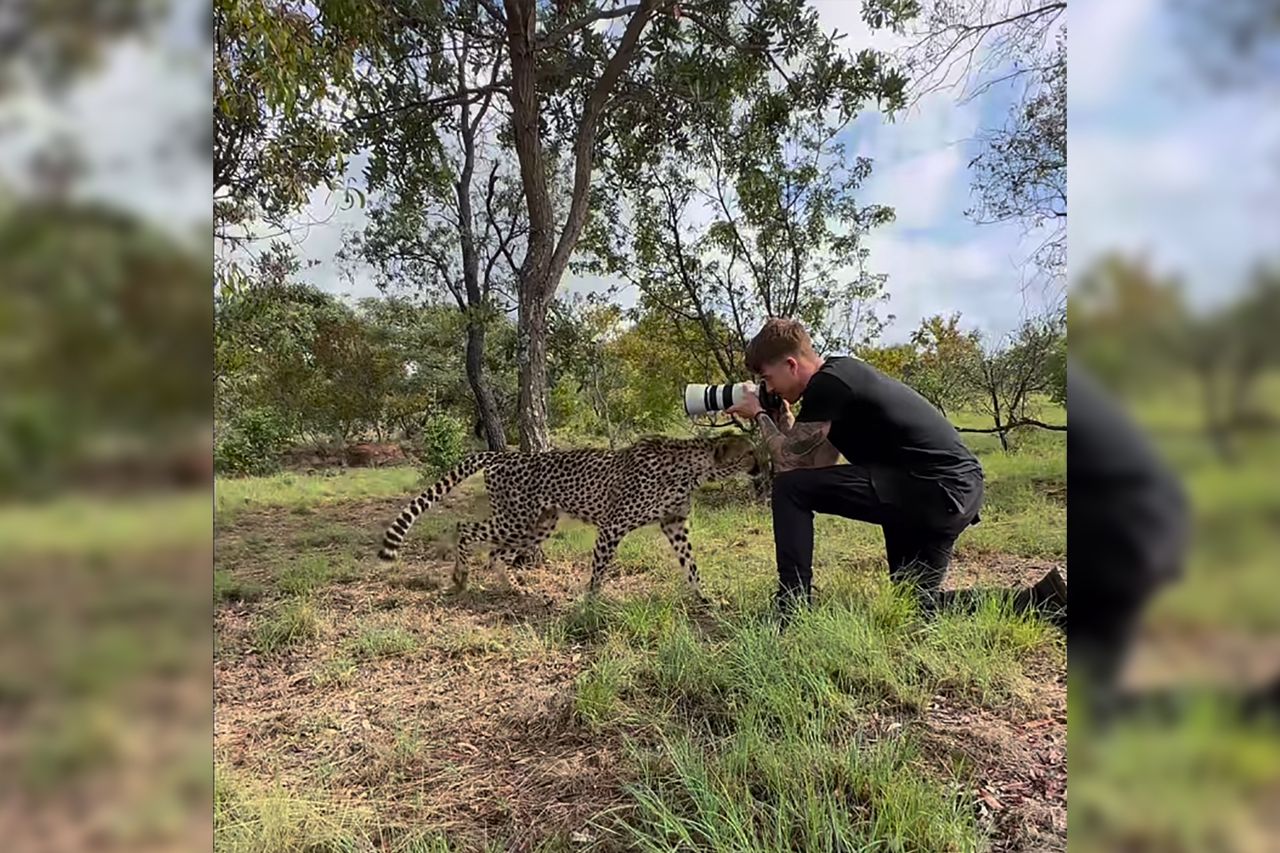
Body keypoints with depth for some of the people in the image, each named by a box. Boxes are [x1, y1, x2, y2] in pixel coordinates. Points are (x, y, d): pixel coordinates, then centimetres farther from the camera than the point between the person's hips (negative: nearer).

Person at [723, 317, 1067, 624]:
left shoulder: (826, 384, -13)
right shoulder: (839, 373, 17)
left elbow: (789, 465, -6)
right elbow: (816, 466, 16)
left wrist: (761, 416, 7)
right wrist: (783, 417, 14)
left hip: (935, 490, -11)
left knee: (790, 489, -10)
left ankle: (793, 617, -5)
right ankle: (1041, 601, 19)